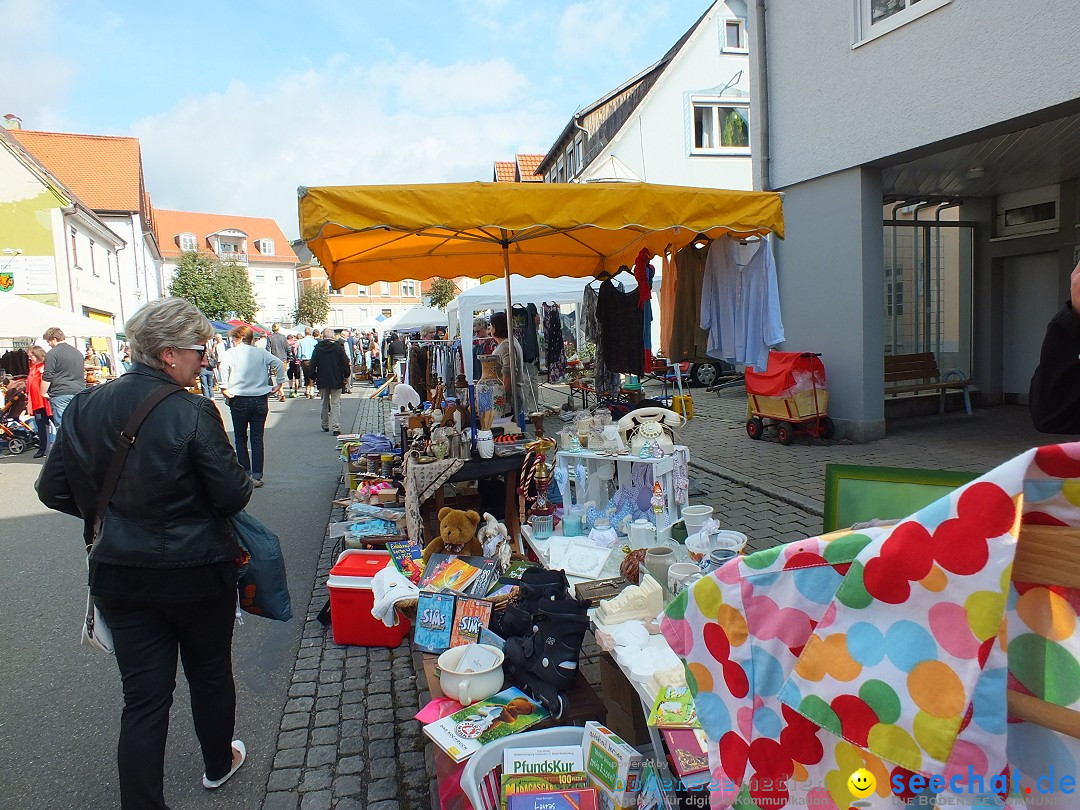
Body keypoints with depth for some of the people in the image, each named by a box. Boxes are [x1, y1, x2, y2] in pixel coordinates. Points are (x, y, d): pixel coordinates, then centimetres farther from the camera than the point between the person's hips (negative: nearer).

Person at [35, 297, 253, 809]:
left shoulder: (85, 407, -5)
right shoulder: (193, 413, -21)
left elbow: (53, 489, 2)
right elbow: (233, 495, -18)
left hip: (118, 571, 4)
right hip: (196, 573, -3)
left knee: (143, 695, 13)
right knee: (210, 672, 21)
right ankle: (218, 764, 44)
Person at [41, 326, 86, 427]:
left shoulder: (52, 353, -5)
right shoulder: (77, 352, 18)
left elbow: (47, 377, -8)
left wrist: (43, 393, 1)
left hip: (61, 394, -6)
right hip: (79, 391, 6)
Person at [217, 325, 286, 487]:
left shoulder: (230, 354, -2)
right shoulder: (261, 352, 4)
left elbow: (224, 370, -19)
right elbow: (279, 364, -4)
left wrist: (224, 389, -12)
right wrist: (278, 384, 2)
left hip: (239, 401, -2)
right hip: (260, 400, 2)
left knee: (240, 439, 12)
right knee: (257, 439, 5)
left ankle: (246, 474, 10)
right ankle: (257, 476, 3)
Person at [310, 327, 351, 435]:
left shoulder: (317, 348, -1)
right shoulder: (338, 347, -7)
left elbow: (313, 364, 3)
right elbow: (345, 363, -4)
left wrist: (314, 377, 13)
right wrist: (346, 376, 8)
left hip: (322, 380, 2)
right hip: (336, 380, -2)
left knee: (325, 403, 18)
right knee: (335, 403, -1)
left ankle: (325, 425, 27)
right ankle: (336, 428, -9)